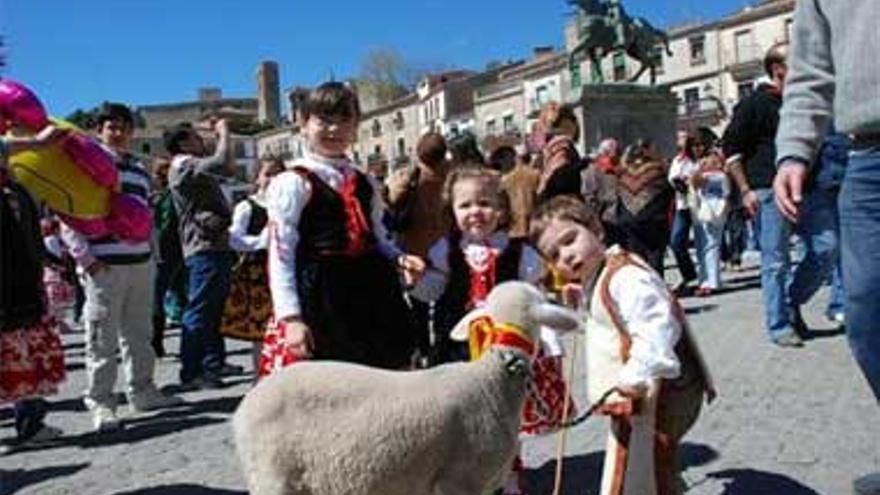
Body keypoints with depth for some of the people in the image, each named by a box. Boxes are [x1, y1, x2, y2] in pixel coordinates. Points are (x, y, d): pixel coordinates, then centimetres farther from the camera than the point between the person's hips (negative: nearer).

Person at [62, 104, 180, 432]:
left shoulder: (140, 168, 18)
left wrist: (151, 252, 19)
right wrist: (84, 257, -12)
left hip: (140, 262, 7)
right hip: (104, 266, -6)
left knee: (139, 333, 13)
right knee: (102, 339, -3)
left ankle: (141, 391, 24)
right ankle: (100, 404, 4)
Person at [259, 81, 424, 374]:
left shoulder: (365, 184, 14)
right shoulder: (292, 183, -4)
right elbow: (280, 257, -9)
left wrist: (399, 259, 1)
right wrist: (291, 318, -15)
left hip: (371, 297, 6)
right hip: (319, 298, -6)